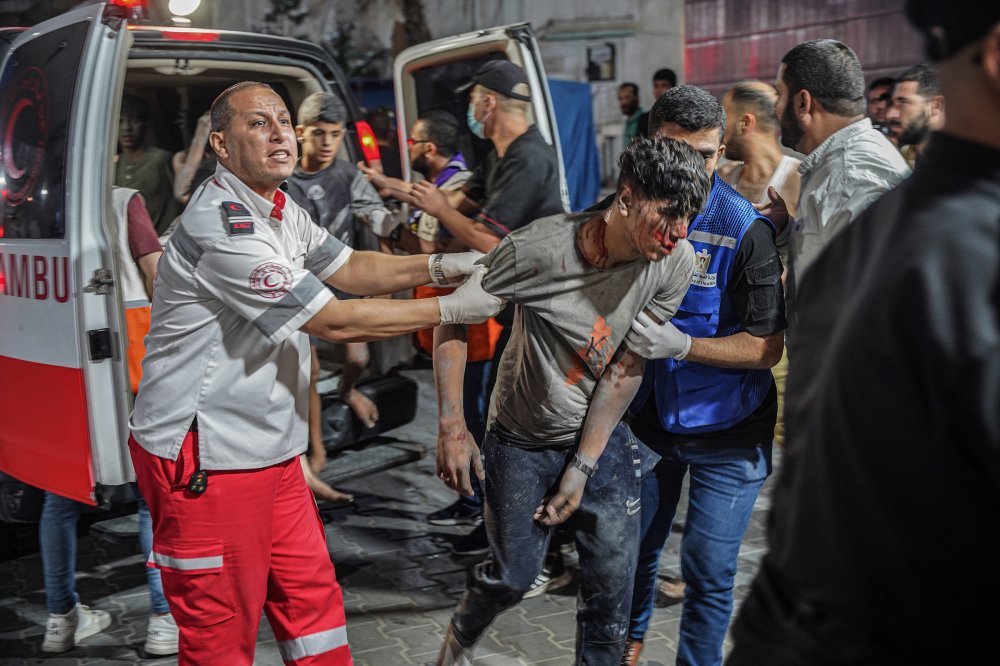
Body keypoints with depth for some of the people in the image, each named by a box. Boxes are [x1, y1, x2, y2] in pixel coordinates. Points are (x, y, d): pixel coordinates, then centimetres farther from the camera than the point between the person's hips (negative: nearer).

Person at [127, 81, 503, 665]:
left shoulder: (282, 211, 10)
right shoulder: (221, 226, -23)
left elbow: (348, 268, 11)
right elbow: (337, 322, -23)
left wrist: (439, 265, -5)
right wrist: (453, 309, -15)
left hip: (270, 453, 9)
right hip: (205, 462, -9)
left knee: (312, 596, 14)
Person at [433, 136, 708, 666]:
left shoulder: (675, 261, -17)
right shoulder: (538, 248, -26)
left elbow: (626, 368, -13)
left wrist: (581, 470, -12)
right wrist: (452, 426, -18)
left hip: (603, 439, 3)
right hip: (522, 440, -2)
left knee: (613, 583, 2)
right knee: (512, 576, 8)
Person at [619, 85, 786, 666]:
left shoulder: (746, 229, -16)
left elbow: (767, 347, -16)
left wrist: (684, 346, -26)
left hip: (726, 430, -4)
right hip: (646, 416, 4)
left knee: (709, 571, 3)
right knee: (635, 549, 17)